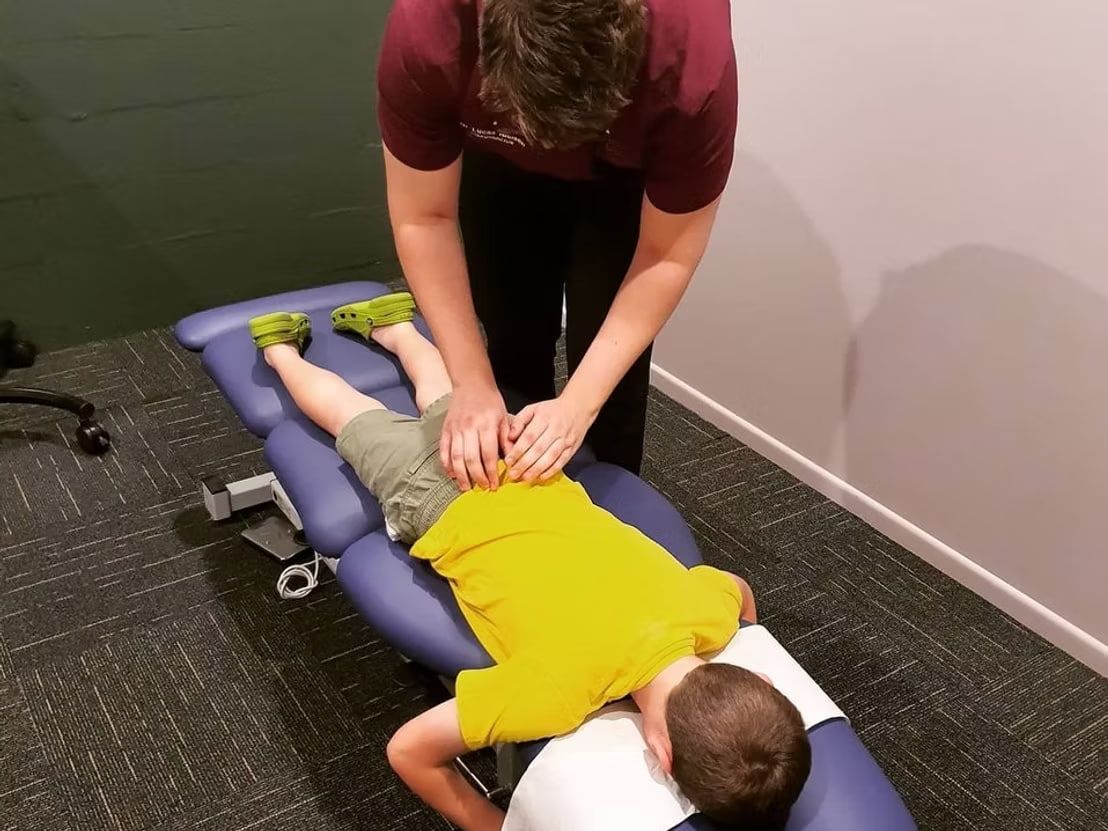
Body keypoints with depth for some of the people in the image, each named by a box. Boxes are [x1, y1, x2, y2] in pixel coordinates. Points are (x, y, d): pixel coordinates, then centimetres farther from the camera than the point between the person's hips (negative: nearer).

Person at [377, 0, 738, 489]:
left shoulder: (693, 60, -41)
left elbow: (667, 255, -27)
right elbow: (424, 218, -25)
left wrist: (579, 402, -32)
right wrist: (472, 384, -28)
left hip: (628, 171, -1)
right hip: (498, 163, 2)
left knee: (609, 361, -5)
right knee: (512, 345, 7)